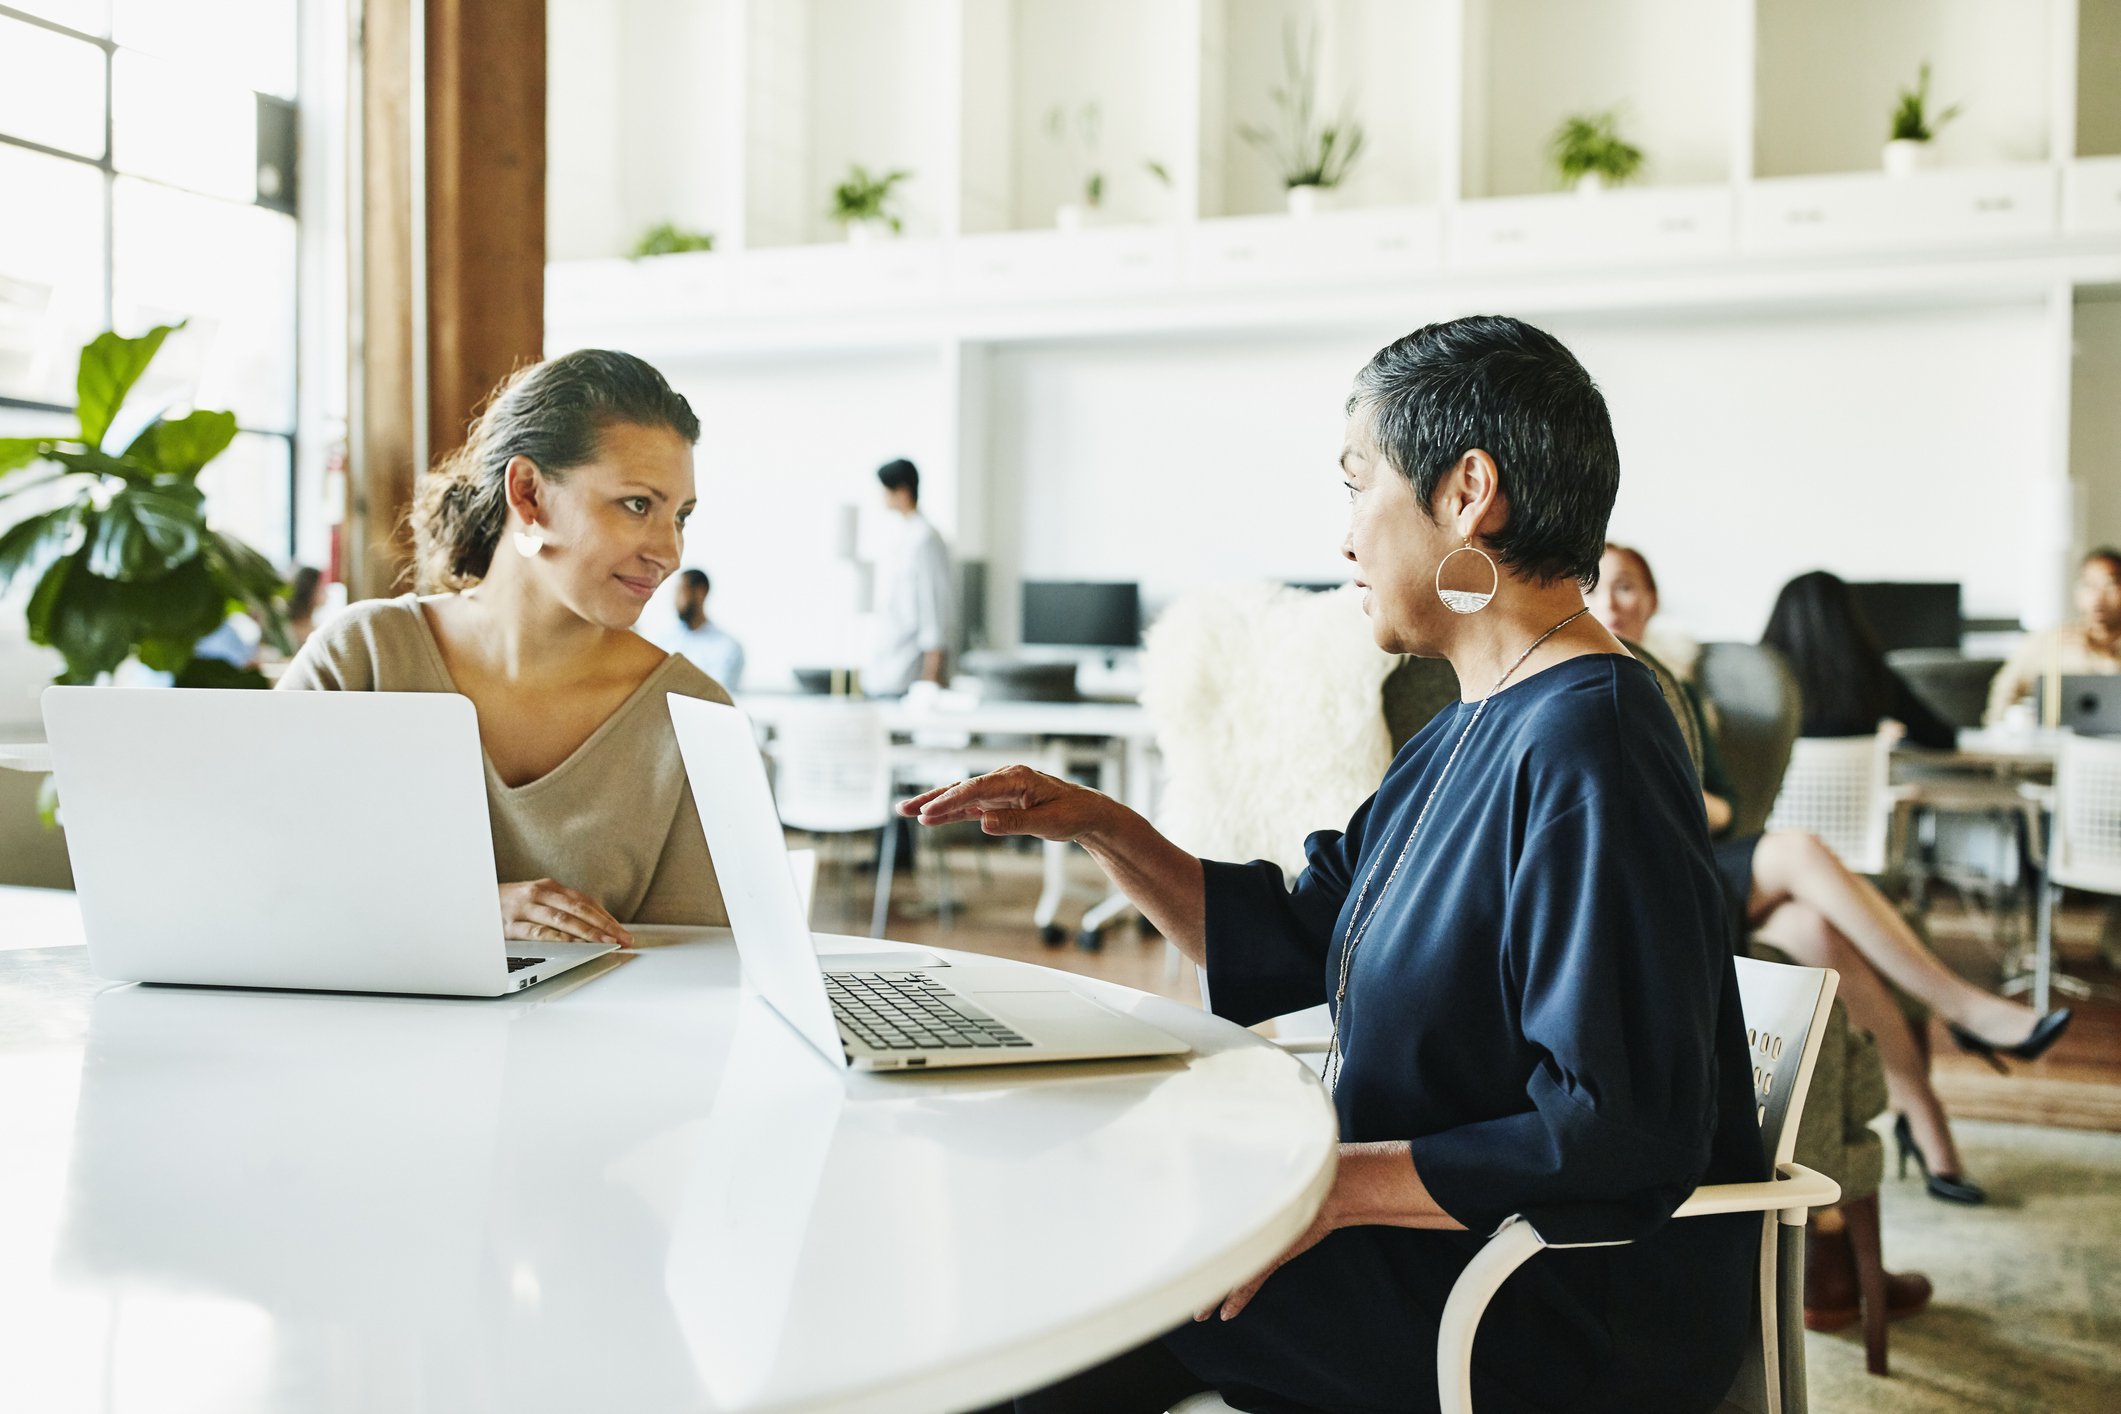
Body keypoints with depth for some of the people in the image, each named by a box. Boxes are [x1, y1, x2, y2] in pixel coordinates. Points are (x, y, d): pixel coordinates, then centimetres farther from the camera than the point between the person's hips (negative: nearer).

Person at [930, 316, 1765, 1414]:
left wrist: (1339, 1181, -25)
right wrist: (1100, 829, 6)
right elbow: (1289, 945, 14)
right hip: (1436, 1238, 9)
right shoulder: (1481, 727, 9)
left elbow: (1624, 1140, -28)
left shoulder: (1585, 751, -24)